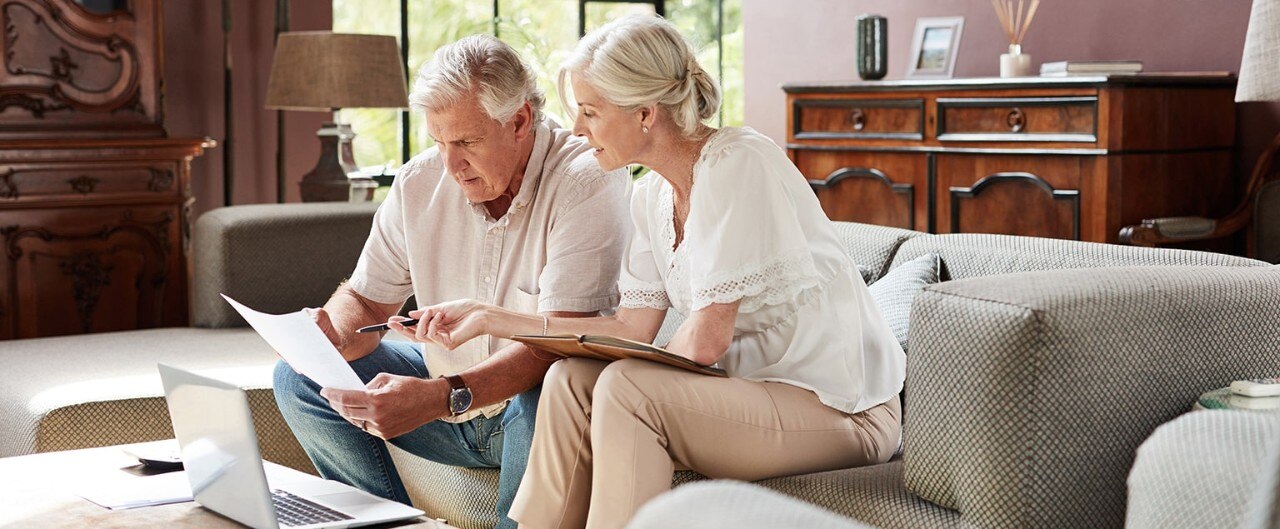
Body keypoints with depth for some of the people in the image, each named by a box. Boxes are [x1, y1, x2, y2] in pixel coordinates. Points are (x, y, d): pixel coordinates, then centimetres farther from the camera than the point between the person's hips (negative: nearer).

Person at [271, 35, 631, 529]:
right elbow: (366, 300, 6)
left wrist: (441, 397, -42)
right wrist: (330, 334, -20)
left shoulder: (590, 184, -21)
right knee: (300, 379, -4)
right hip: (449, 393, 6)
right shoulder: (419, 183, -3)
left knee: (541, 403, -39)